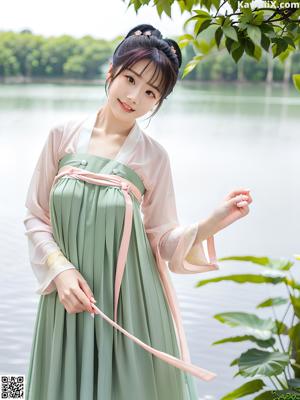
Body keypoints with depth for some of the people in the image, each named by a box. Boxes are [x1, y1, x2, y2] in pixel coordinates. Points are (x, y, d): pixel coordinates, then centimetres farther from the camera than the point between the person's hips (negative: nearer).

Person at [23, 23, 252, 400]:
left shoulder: (153, 157, -5)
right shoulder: (64, 135, -3)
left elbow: (161, 238, -2)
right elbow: (35, 216, 2)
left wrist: (213, 222, -18)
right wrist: (59, 268, -12)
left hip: (128, 301, -1)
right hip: (69, 298, 2)